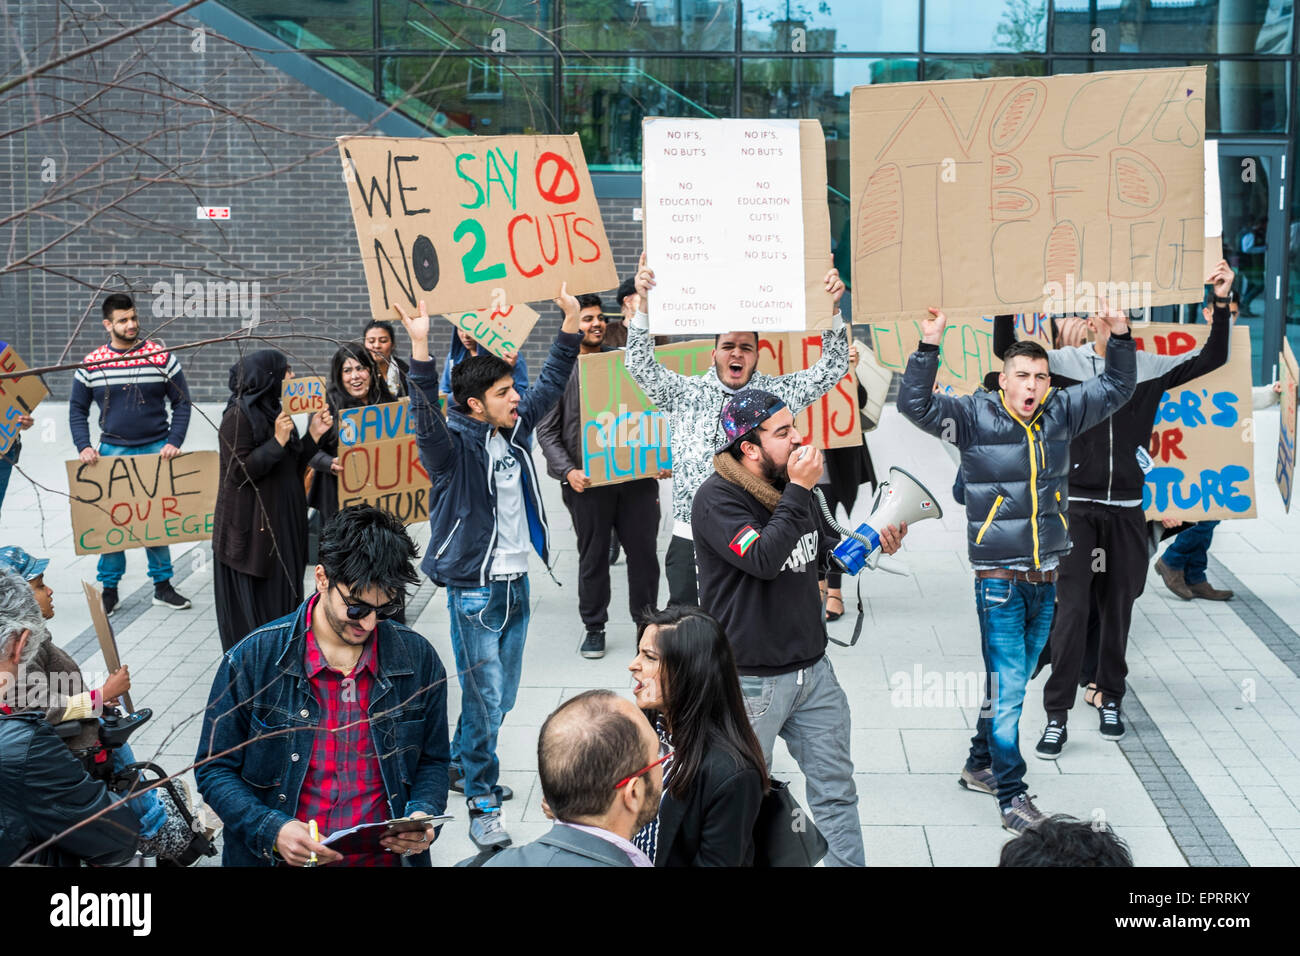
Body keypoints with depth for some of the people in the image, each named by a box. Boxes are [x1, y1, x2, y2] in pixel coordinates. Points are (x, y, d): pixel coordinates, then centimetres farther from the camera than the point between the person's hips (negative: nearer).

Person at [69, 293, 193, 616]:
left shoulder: (161, 357, -3)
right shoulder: (91, 364, 0)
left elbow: (182, 402, 2)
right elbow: (77, 408, 7)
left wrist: (174, 442, -9)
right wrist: (83, 446, -7)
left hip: (156, 450, 0)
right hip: (113, 452, 0)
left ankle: (163, 586, 18)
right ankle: (109, 589, 14)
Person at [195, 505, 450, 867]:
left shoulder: (419, 660, 4)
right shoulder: (252, 661, -2)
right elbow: (214, 769, 4)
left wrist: (423, 815, -4)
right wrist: (272, 831, -11)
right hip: (279, 858, -1)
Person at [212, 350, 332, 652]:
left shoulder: (273, 412, 13)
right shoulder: (238, 416, -13)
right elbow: (240, 472, -18)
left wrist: (313, 434, 4)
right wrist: (277, 441, -20)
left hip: (282, 523, 8)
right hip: (252, 528, -8)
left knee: (284, 599, 10)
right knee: (255, 607, -2)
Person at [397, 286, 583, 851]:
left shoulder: (515, 429, 5)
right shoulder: (454, 444, -14)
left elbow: (552, 384, 14)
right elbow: (425, 415, -34)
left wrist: (570, 320, 10)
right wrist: (420, 347, -47)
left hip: (516, 582, 7)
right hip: (474, 589, -7)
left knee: (502, 697, 18)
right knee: (484, 698, -4)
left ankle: (461, 765, 39)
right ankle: (482, 809, 7)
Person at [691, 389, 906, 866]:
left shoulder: (792, 481, 6)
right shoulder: (716, 499, -17)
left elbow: (824, 545, 21)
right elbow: (764, 560, -30)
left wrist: (871, 541, 2)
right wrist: (797, 491, -26)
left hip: (813, 667, 7)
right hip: (753, 680, -7)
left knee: (836, 789, 13)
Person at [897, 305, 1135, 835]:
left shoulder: (1060, 413, 4)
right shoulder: (975, 416, -9)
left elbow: (1116, 387, 13)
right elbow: (915, 403, -20)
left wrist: (1120, 337, -2)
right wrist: (929, 346, -31)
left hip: (1045, 579, 5)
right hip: (999, 580, -5)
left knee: (1012, 683, 17)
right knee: (1006, 688, -3)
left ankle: (980, 766, 34)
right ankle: (1012, 797, 4)